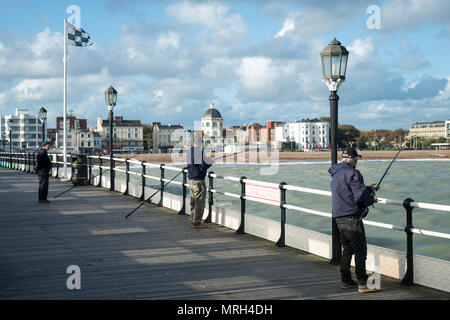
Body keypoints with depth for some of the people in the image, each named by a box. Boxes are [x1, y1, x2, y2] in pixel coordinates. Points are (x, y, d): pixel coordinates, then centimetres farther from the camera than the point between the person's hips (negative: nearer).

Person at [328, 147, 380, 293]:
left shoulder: (336, 174, 17)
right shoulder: (352, 173, -13)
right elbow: (360, 196, -18)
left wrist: (369, 188, 25)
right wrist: (372, 199, 1)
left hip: (339, 218, 9)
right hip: (351, 218, -9)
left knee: (347, 249, 17)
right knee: (360, 250, -6)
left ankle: (346, 281, 22)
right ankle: (363, 283, -8)